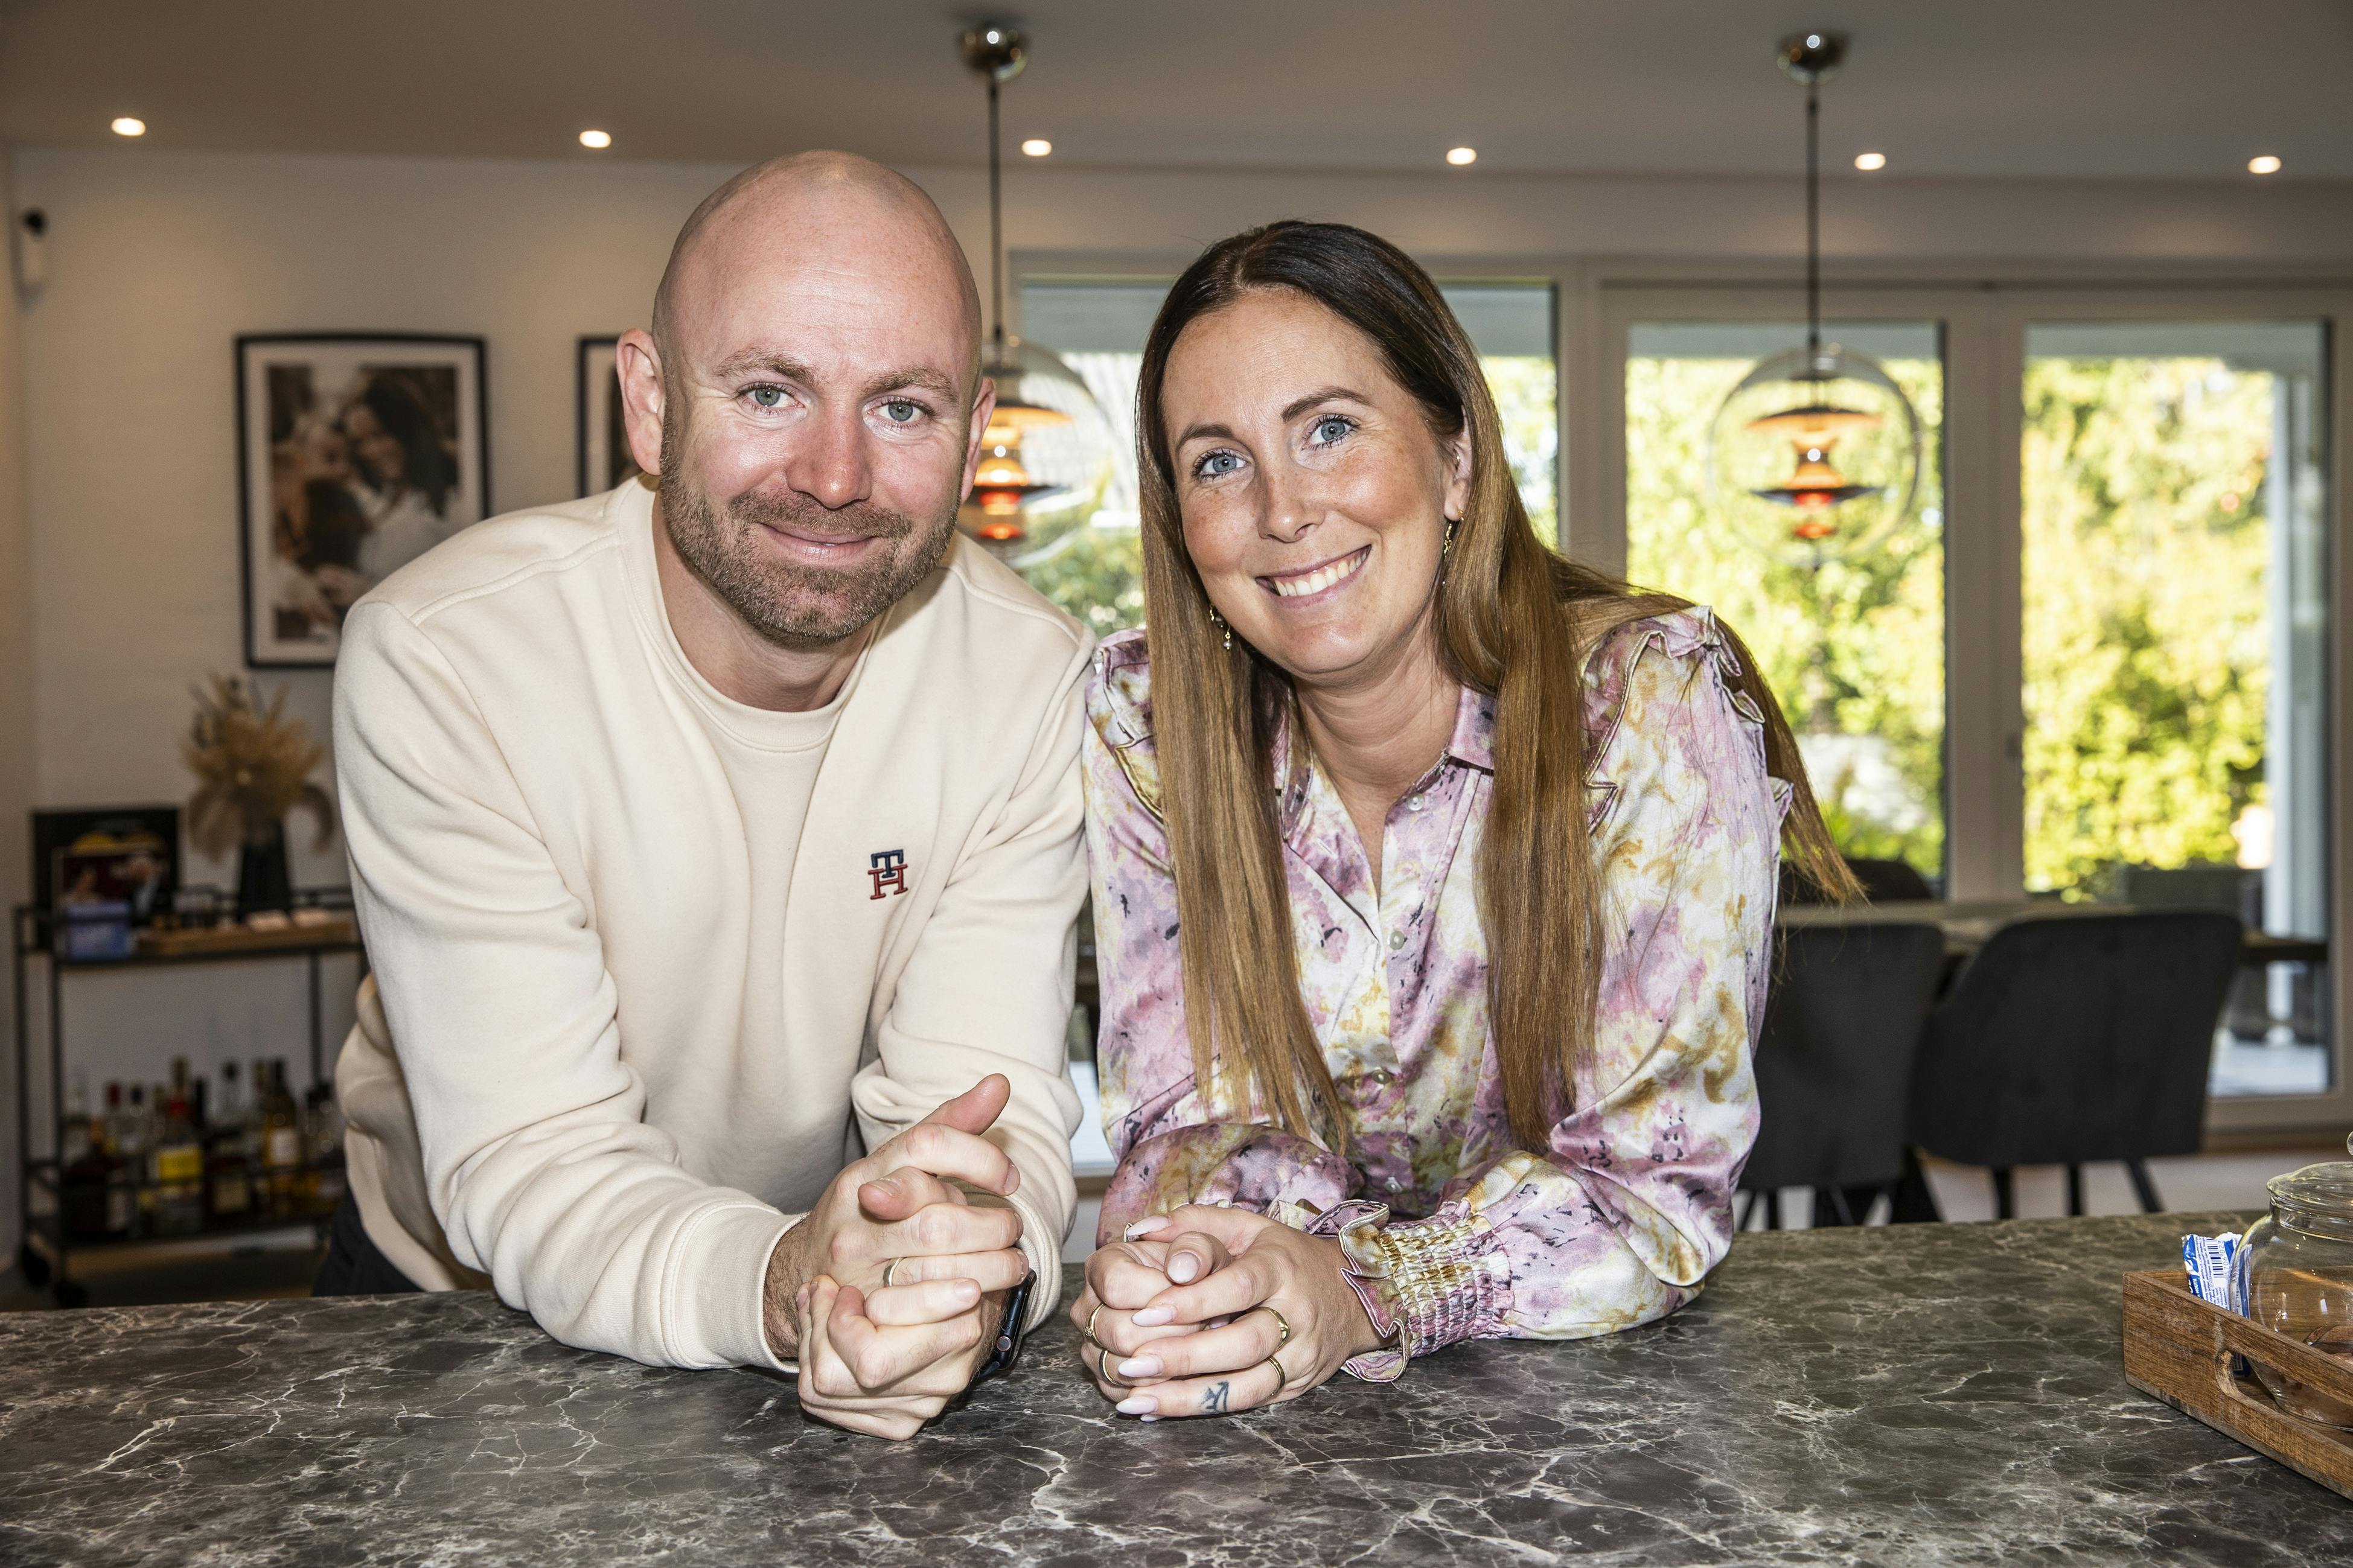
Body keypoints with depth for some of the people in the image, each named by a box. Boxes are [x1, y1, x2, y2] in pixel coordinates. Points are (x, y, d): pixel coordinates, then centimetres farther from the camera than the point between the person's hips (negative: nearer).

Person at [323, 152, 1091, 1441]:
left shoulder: (1034, 683, -14)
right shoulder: (440, 659, -21)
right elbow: (530, 1163, -23)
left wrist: (975, 1266, -39)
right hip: (459, 1288, 0)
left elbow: (982, 1103, -17)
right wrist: (782, 1281, -42)